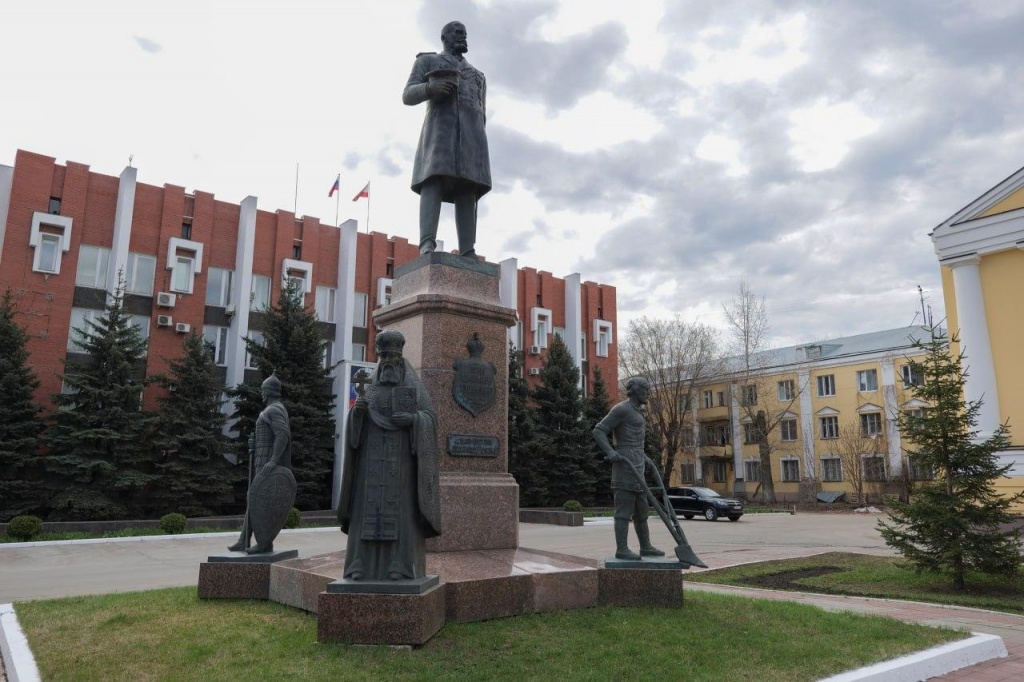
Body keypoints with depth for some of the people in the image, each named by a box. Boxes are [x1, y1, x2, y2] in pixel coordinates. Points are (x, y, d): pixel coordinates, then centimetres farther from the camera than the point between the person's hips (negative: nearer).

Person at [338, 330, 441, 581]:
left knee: (401, 510, -8)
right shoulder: (372, 389, 14)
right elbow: (358, 422, 8)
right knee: (370, 510, -2)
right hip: (374, 458, 3)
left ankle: (400, 567, -4)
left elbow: (431, 417, -1)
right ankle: (363, 566, 2)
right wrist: (357, 410, -15)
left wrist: (412, 420, -21)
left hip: (402, 459, -3)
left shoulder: (414, 386, 5)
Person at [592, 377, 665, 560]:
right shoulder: (621, 409, -9)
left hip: (635, 464, 10)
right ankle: (622, 549, -7)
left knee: (641, 508, 12)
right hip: (625, 463, -10)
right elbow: (599, 431, -13)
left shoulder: (636, 412, 21)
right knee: (625, 509, -9)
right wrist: (610, 452, -25)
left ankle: (646, 547, 20)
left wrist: (644, 458, 25)